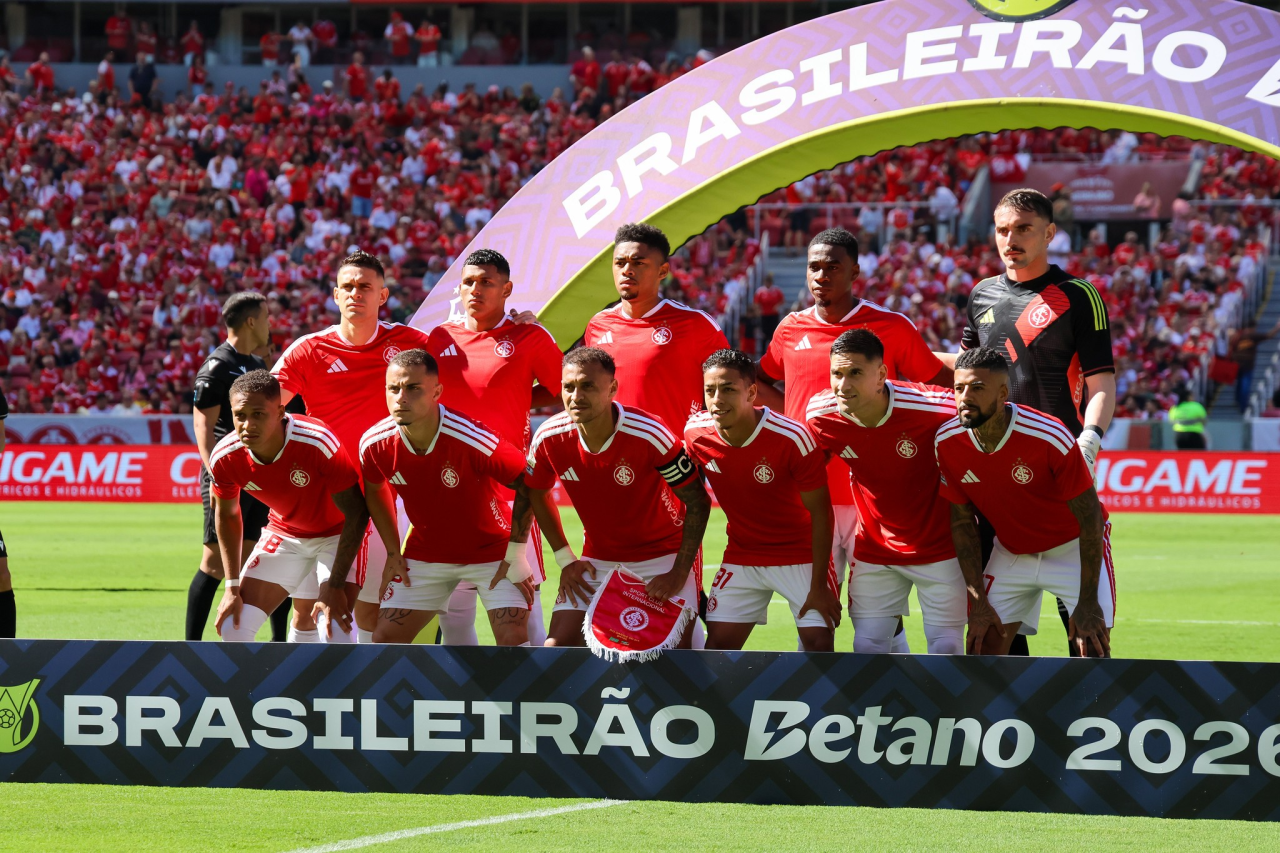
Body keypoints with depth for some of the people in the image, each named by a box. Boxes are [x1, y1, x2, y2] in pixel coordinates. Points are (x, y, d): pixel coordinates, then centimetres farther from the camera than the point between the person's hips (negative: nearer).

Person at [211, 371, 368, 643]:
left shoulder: (318, 443, -34)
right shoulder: (225, 457, -21)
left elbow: (356, 513, -24)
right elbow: (227, 515, 1)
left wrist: (335, 586, -26)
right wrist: (233, 586, -3)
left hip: (338, 535, -4)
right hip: (285, 536, 4)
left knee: (334, 633, -23)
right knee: (232, 625, -4)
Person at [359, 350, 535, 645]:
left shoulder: (471, 438, -31)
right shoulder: (374, 444, -16)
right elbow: (375, 490, 8)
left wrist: (516, 556, -14)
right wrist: (393, 553, 7)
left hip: (492, 551, -4)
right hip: (425, 552, 4)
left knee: (513, 640, -17)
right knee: (385, 639, -2)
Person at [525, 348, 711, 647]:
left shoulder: (649, 434, -25)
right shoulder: (549, 438, -14)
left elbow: (698, 502, -15)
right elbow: (536, 493, 9)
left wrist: (679, 574, -18)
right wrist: (565, 559, 4)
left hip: (662, 558, -3)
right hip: (597, 561, 3)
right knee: (558, 646, -9)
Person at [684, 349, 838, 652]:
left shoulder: (793, 438, -25)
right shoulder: (695, 433, -13)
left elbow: (820, 513, -17)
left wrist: (819, 587, -17)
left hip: (801, 556, -4)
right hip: (742, 556, 4)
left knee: (819, 644, -15)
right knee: (717, 645, -3)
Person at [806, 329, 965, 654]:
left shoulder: (929, 408, -27)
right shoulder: (821, 417, -14)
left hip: (938, 549, -3)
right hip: (874, 551, 3)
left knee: (946, 650, -3)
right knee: (867, 650, 1)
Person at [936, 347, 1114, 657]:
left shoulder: (1050, 437, -29)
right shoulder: (946, 443, -16)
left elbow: (1090, 517, -21)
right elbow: (962, 522, -3)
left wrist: (1088, 603, -21)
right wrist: (978, 602, -6)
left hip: (1072, 548, -4)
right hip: (1011, 552, 4)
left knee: (1093, 651, -17)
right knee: (982, 649, -4)